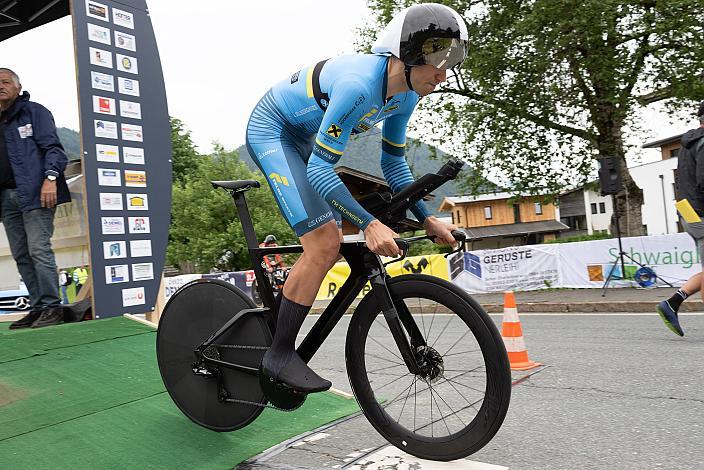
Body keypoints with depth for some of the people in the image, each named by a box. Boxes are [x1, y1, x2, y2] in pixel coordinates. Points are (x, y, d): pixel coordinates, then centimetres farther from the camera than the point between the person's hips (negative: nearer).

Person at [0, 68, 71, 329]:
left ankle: (51, 307, -7)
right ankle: (38, 307, 11)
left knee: (38, 250, -12)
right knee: (21, 256, 6)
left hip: (34, 193, -7)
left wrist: (50, 178, -20)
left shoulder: (34, 112, 4)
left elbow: (52, 148, -6)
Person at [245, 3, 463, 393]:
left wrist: (426, 219, -4)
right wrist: (370, 224, -39)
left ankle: (275, 321, 20)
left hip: (301, 138, 9)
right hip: (270, 131, -9)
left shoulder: (405, 93, -7)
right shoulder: (359, 84, -34)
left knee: (330, 243, 5)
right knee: (324, 243, -19)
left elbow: (393, 163, 2)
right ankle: (280, 355, -8)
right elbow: (320, 169, -33)